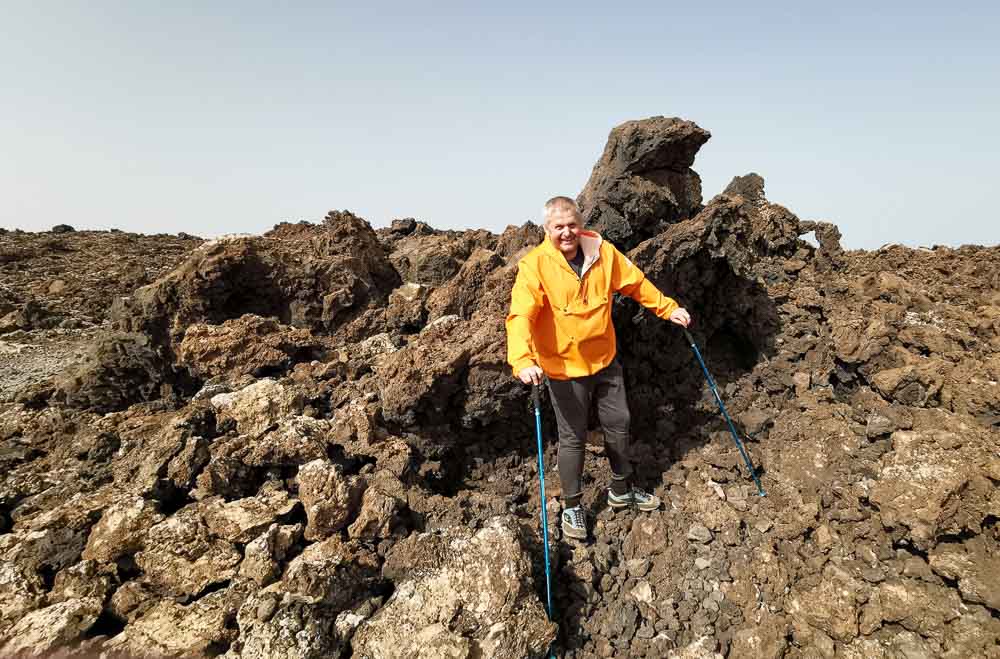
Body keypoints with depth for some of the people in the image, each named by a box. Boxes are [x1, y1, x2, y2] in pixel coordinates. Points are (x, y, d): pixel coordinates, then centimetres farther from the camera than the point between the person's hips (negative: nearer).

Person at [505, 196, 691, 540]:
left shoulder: (603, 252, -4)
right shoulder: (535, 264, -18)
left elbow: (636, 283, 10)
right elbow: (521, 315, -28)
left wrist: (668, 308, 12)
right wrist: (523, 360, -42)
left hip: (605, 360, 5)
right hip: (564, 368, -5)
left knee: (619, 425, 18)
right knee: (573, 438, 6)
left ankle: (622, 490, 42)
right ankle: (572, 505, 29)